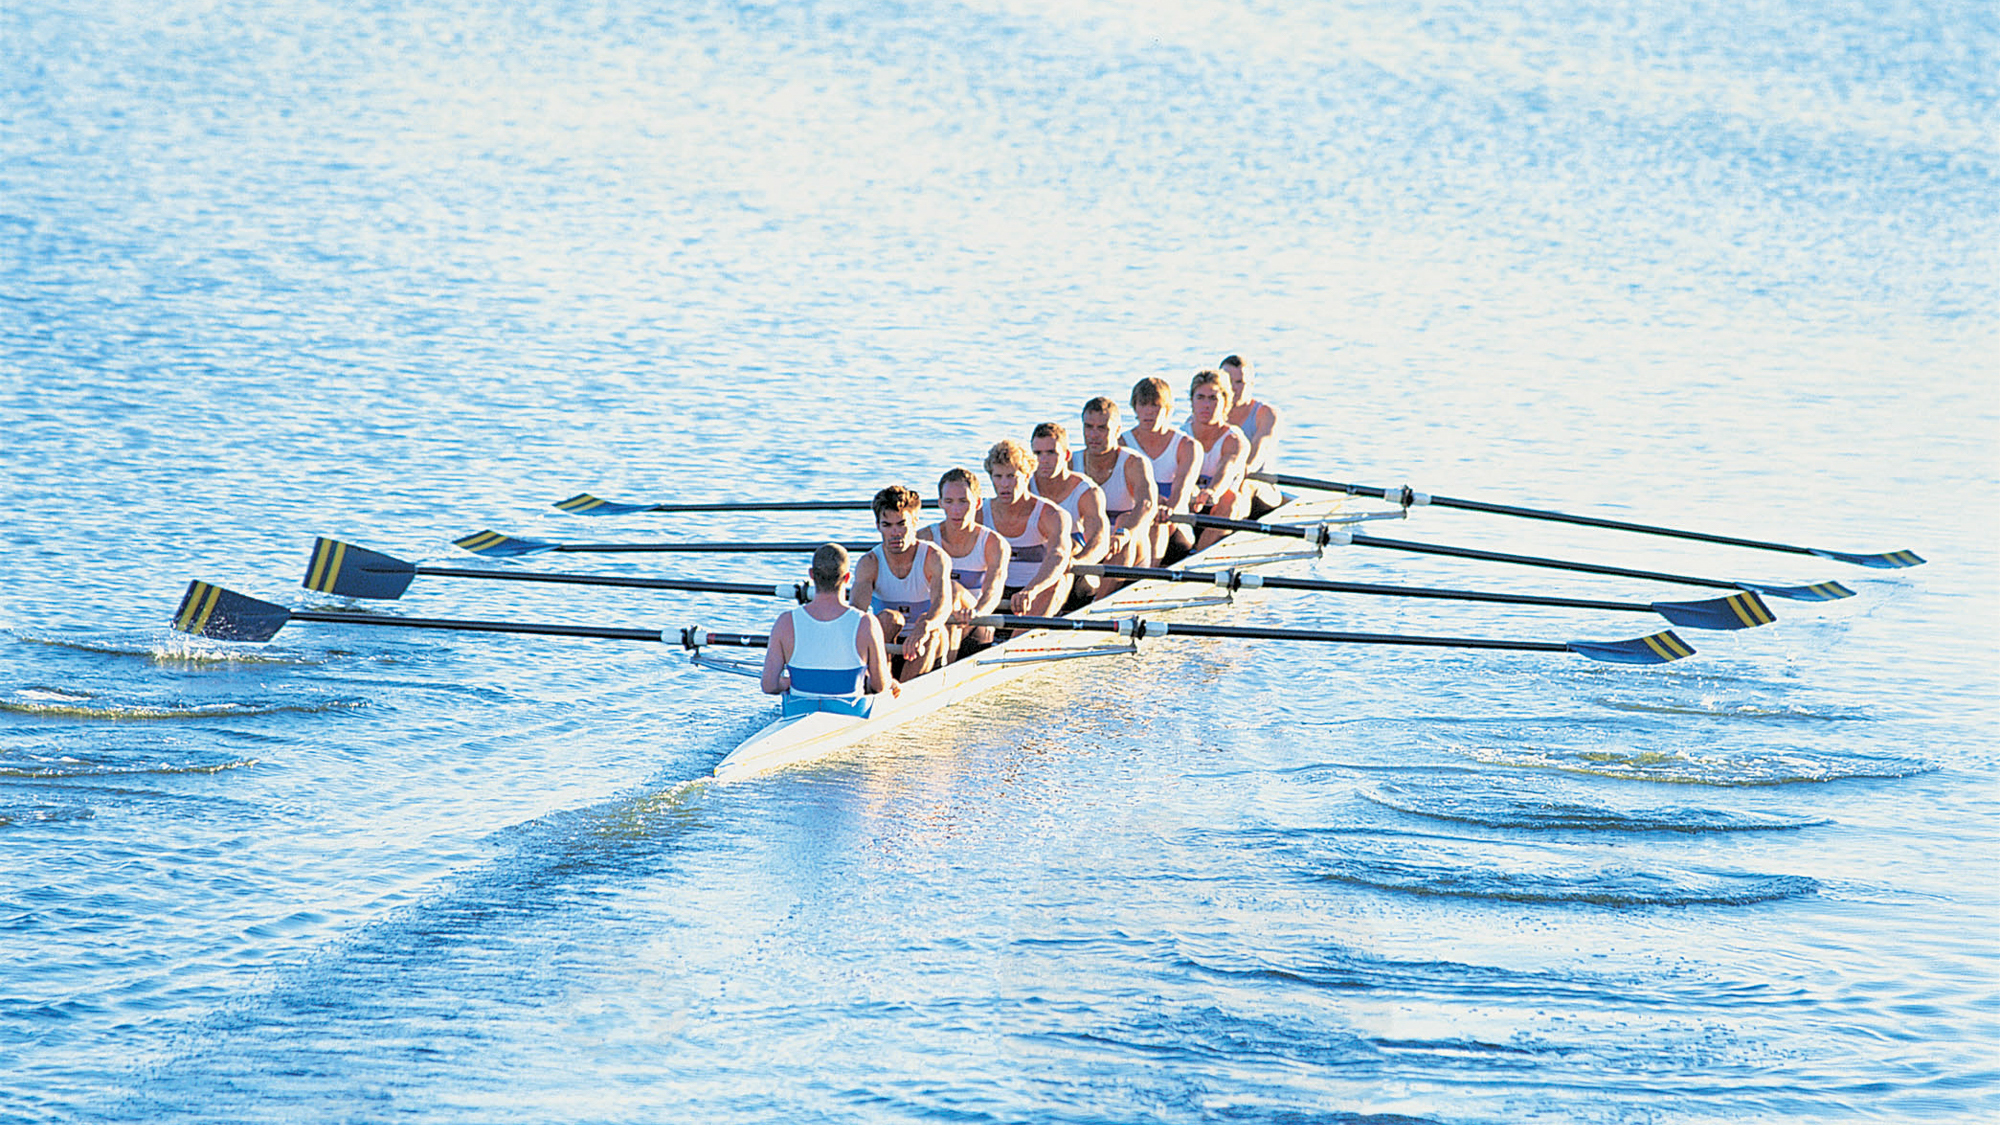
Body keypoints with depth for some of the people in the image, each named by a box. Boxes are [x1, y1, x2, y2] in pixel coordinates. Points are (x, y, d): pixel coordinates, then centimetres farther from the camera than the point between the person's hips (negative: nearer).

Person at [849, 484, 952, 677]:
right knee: (889, 618, -27)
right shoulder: (870, 563, -8)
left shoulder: (933, 558, -13)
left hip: (927, 654, -1)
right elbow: (855, 609, -25)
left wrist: (923, 629, -54)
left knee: (933, 629, -32)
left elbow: (943, 603, -31)